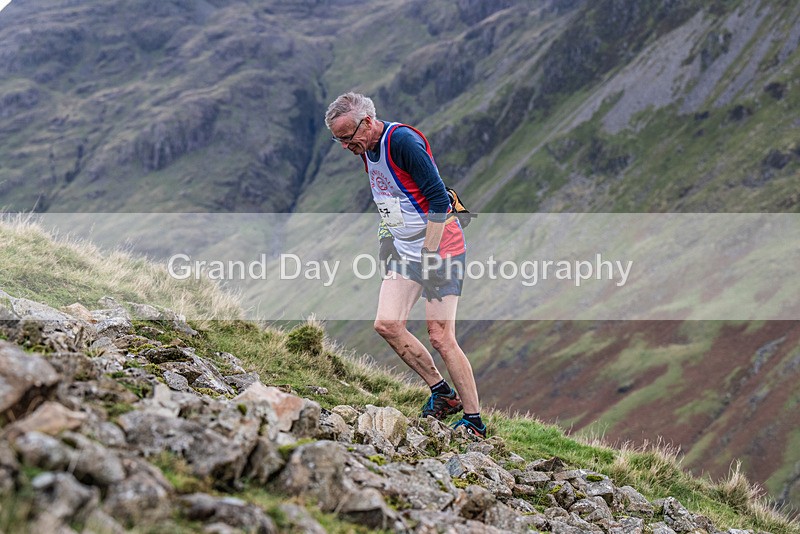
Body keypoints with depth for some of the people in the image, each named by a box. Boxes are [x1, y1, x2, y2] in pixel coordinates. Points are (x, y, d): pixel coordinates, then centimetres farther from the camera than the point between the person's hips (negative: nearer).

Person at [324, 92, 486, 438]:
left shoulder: (402, 140, -20)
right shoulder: (366, 150, 7)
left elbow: (439, 200, -22)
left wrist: (428, 255, -21)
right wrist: (389, 241, 14)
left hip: (440, 247, -8)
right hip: (404, 251, 8)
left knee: (440, 338, -9)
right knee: (387, 325, -3)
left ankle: (474, 421, 1)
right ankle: (442, 393, 11)